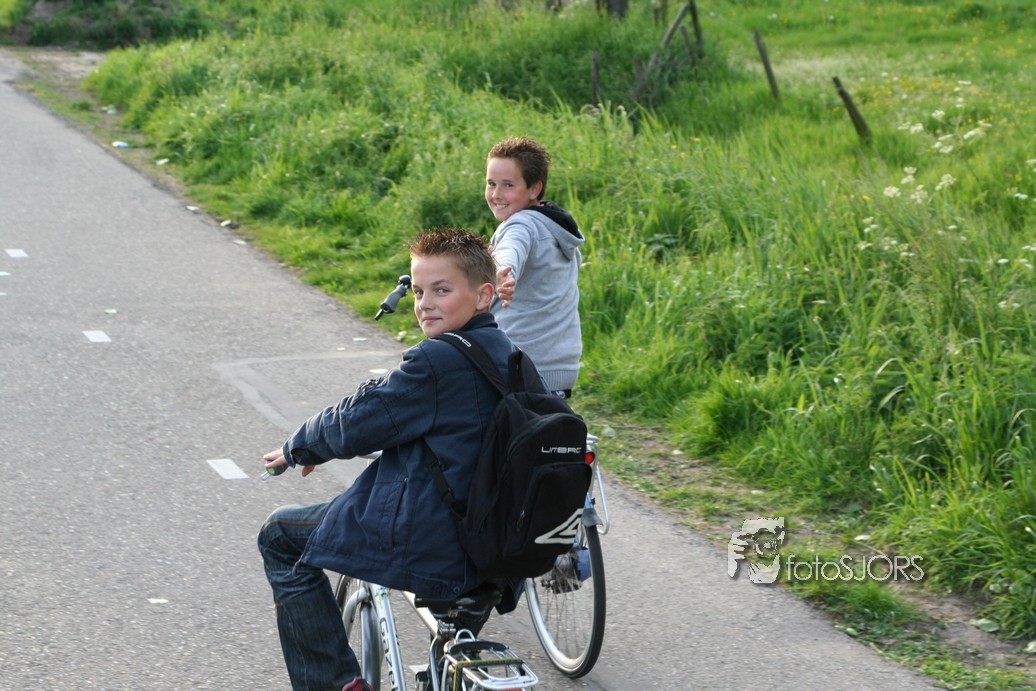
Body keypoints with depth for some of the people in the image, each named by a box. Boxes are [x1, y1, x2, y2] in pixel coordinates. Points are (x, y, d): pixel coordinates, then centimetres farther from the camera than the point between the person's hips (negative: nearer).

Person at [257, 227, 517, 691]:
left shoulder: (436, 361, -19)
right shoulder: (507, 355, 7)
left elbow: (355, 425, -12)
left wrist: (298, 448, 7)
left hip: (421, 544, -8)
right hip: (490, 545, 8)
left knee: (281, 535, 10)